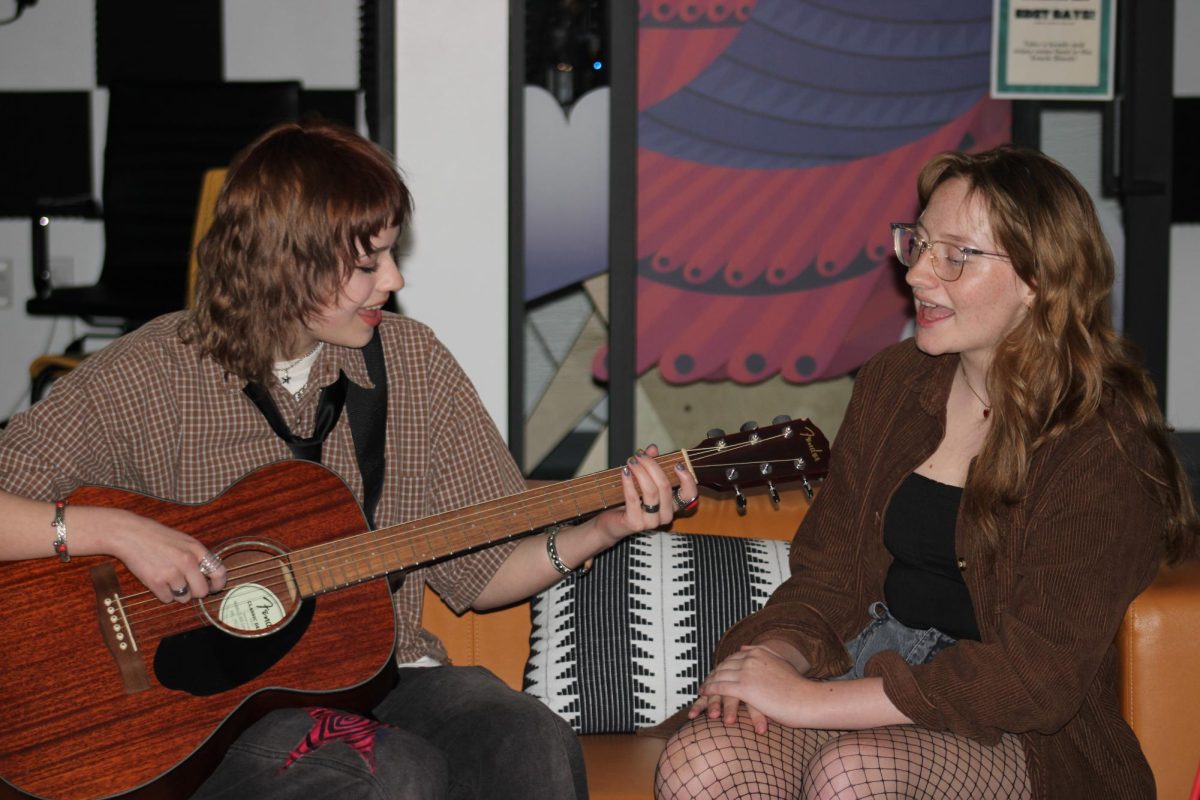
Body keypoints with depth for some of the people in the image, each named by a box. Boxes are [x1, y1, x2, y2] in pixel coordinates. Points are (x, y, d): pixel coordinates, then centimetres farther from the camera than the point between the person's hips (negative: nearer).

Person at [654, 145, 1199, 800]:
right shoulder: (892, 382, 10)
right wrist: (773, 655, -11)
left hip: (1025, 739, -5)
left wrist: (811, 701, -21)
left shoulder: (1103, 446, -12)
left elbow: (1039, 674, -19)